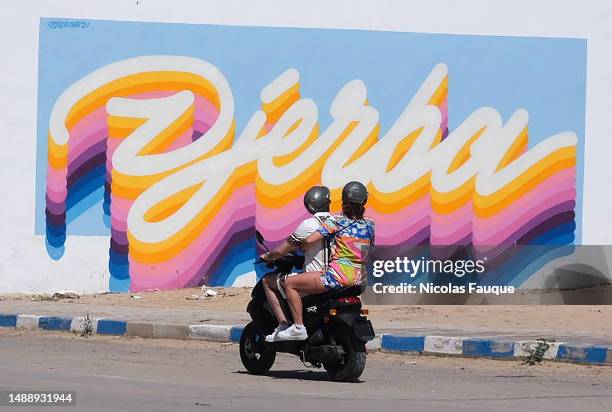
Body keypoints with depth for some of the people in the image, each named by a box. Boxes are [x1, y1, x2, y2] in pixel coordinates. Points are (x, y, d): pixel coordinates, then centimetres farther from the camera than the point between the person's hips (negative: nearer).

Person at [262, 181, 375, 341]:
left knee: (289, 283, -1)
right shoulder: (369, 224, 10)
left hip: (339, 274, -7)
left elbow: (310, 240, -10)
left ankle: (298, 327, -10)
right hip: (360, 278, 7)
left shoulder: (336, 220, -5)